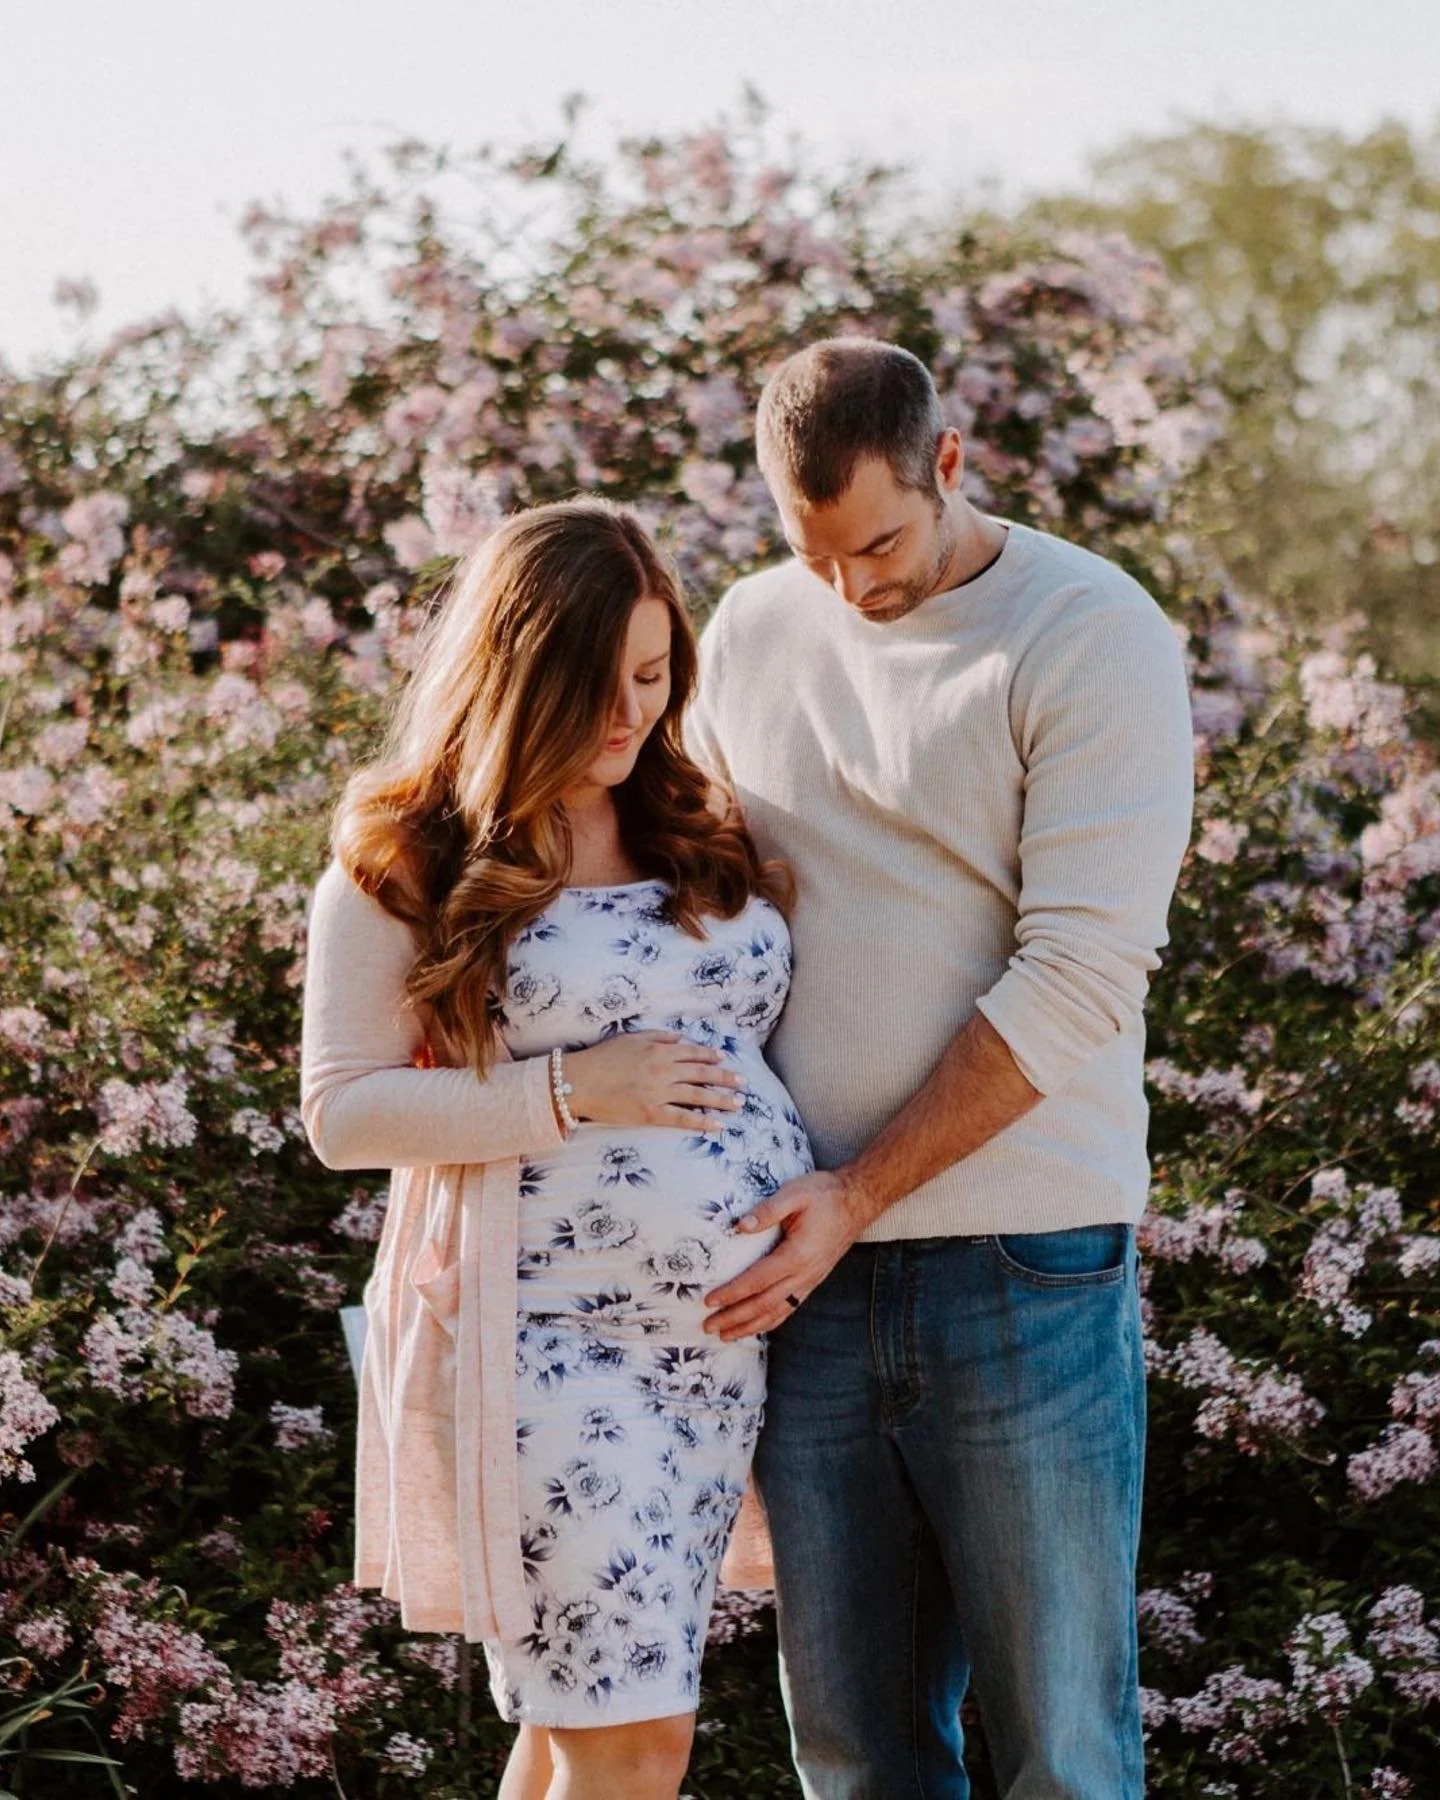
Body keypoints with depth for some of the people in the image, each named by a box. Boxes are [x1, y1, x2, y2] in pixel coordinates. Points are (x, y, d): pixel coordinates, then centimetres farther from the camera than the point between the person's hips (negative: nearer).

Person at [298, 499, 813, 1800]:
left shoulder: (703, 834, 12)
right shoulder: (404, 865, -4)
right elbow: (341, 1113, -7)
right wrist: (567, 1093, -17)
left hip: (732, 1329, 5)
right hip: (552, 1346, -5)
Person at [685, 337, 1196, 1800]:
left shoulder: (1090, 635, -7)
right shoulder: (753, 631, 10)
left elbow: (1077, 978, -13)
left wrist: (855, 1198, -14)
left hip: (1024, 1263, -4)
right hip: (805, 1259, 5)